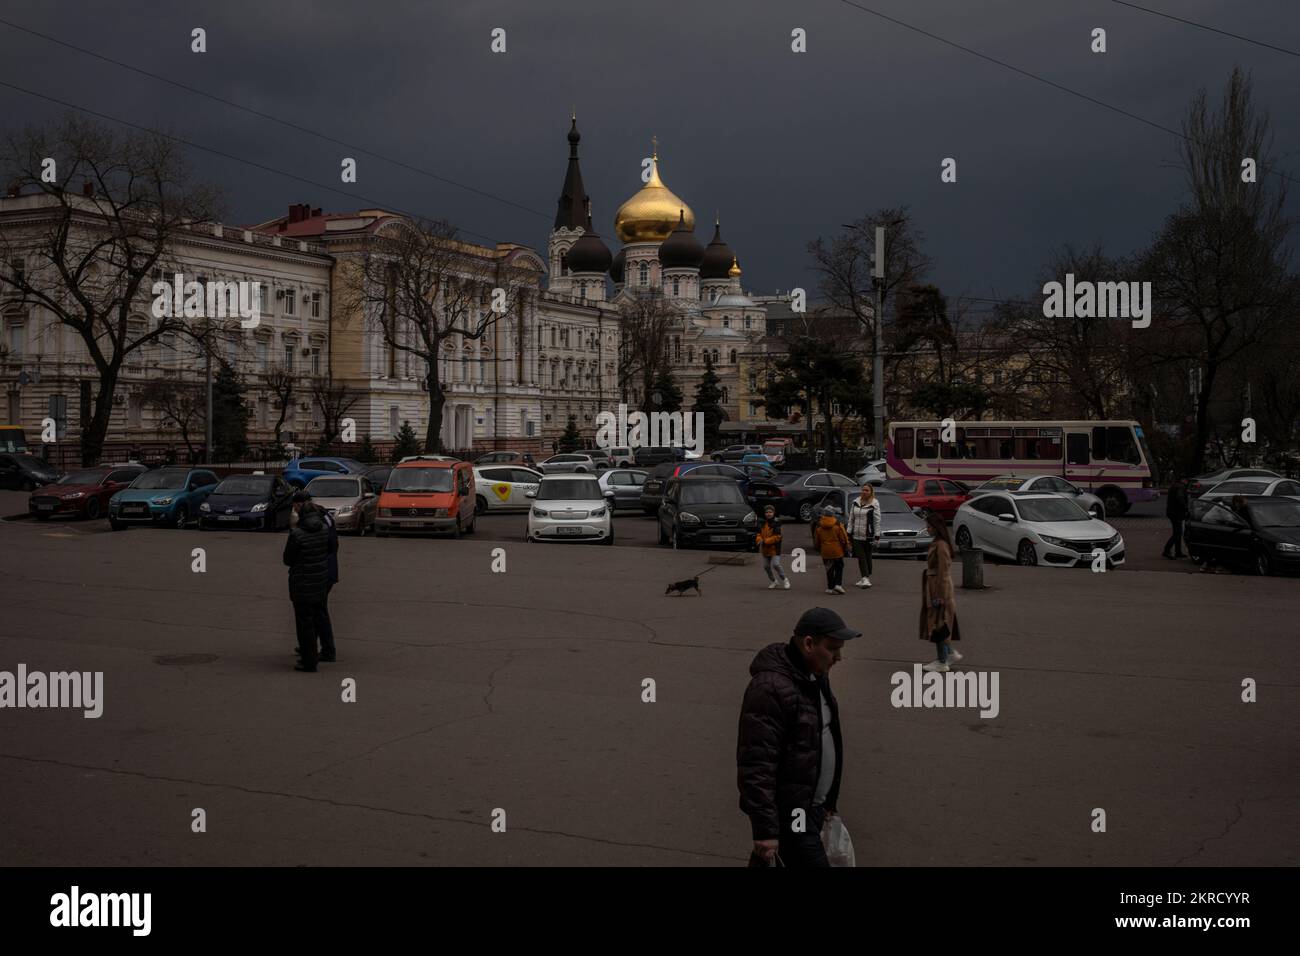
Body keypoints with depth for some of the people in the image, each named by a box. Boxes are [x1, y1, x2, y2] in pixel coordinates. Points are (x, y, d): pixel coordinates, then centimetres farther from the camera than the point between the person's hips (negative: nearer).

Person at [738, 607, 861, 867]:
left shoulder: (815, 674, 8)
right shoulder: (770, 687, -23)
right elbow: (757, 766, -25)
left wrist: (827, 801, 24)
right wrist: (764, 829, -26)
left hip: (812, 805, 9)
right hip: (788, 813, -9)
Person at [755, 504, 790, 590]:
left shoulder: (776, 523, -11)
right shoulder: (763, 523, 8)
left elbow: (777, 537, -17)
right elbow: (759, 534, 13)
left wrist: (766, 541, -22)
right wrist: (759, 540, -9)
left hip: (775, 548, -6)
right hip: (765, 549, 7)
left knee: (776, 564, -18)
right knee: (766, 566, 10)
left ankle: (784, 580, 3)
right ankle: (774, 581, 29)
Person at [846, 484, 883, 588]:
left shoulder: (874, 504, -5)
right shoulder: (855, 502, 8)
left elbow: (877, 521, -7)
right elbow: (851, 518, 13)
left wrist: (877, 536, -11)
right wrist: (849, 532, 8)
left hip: (868, 536, -4)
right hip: (857, 535, 4)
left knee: (867, 557, 7)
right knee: (861, 557, -3)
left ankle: (866, 578, 17)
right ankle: (864, 578, -3)